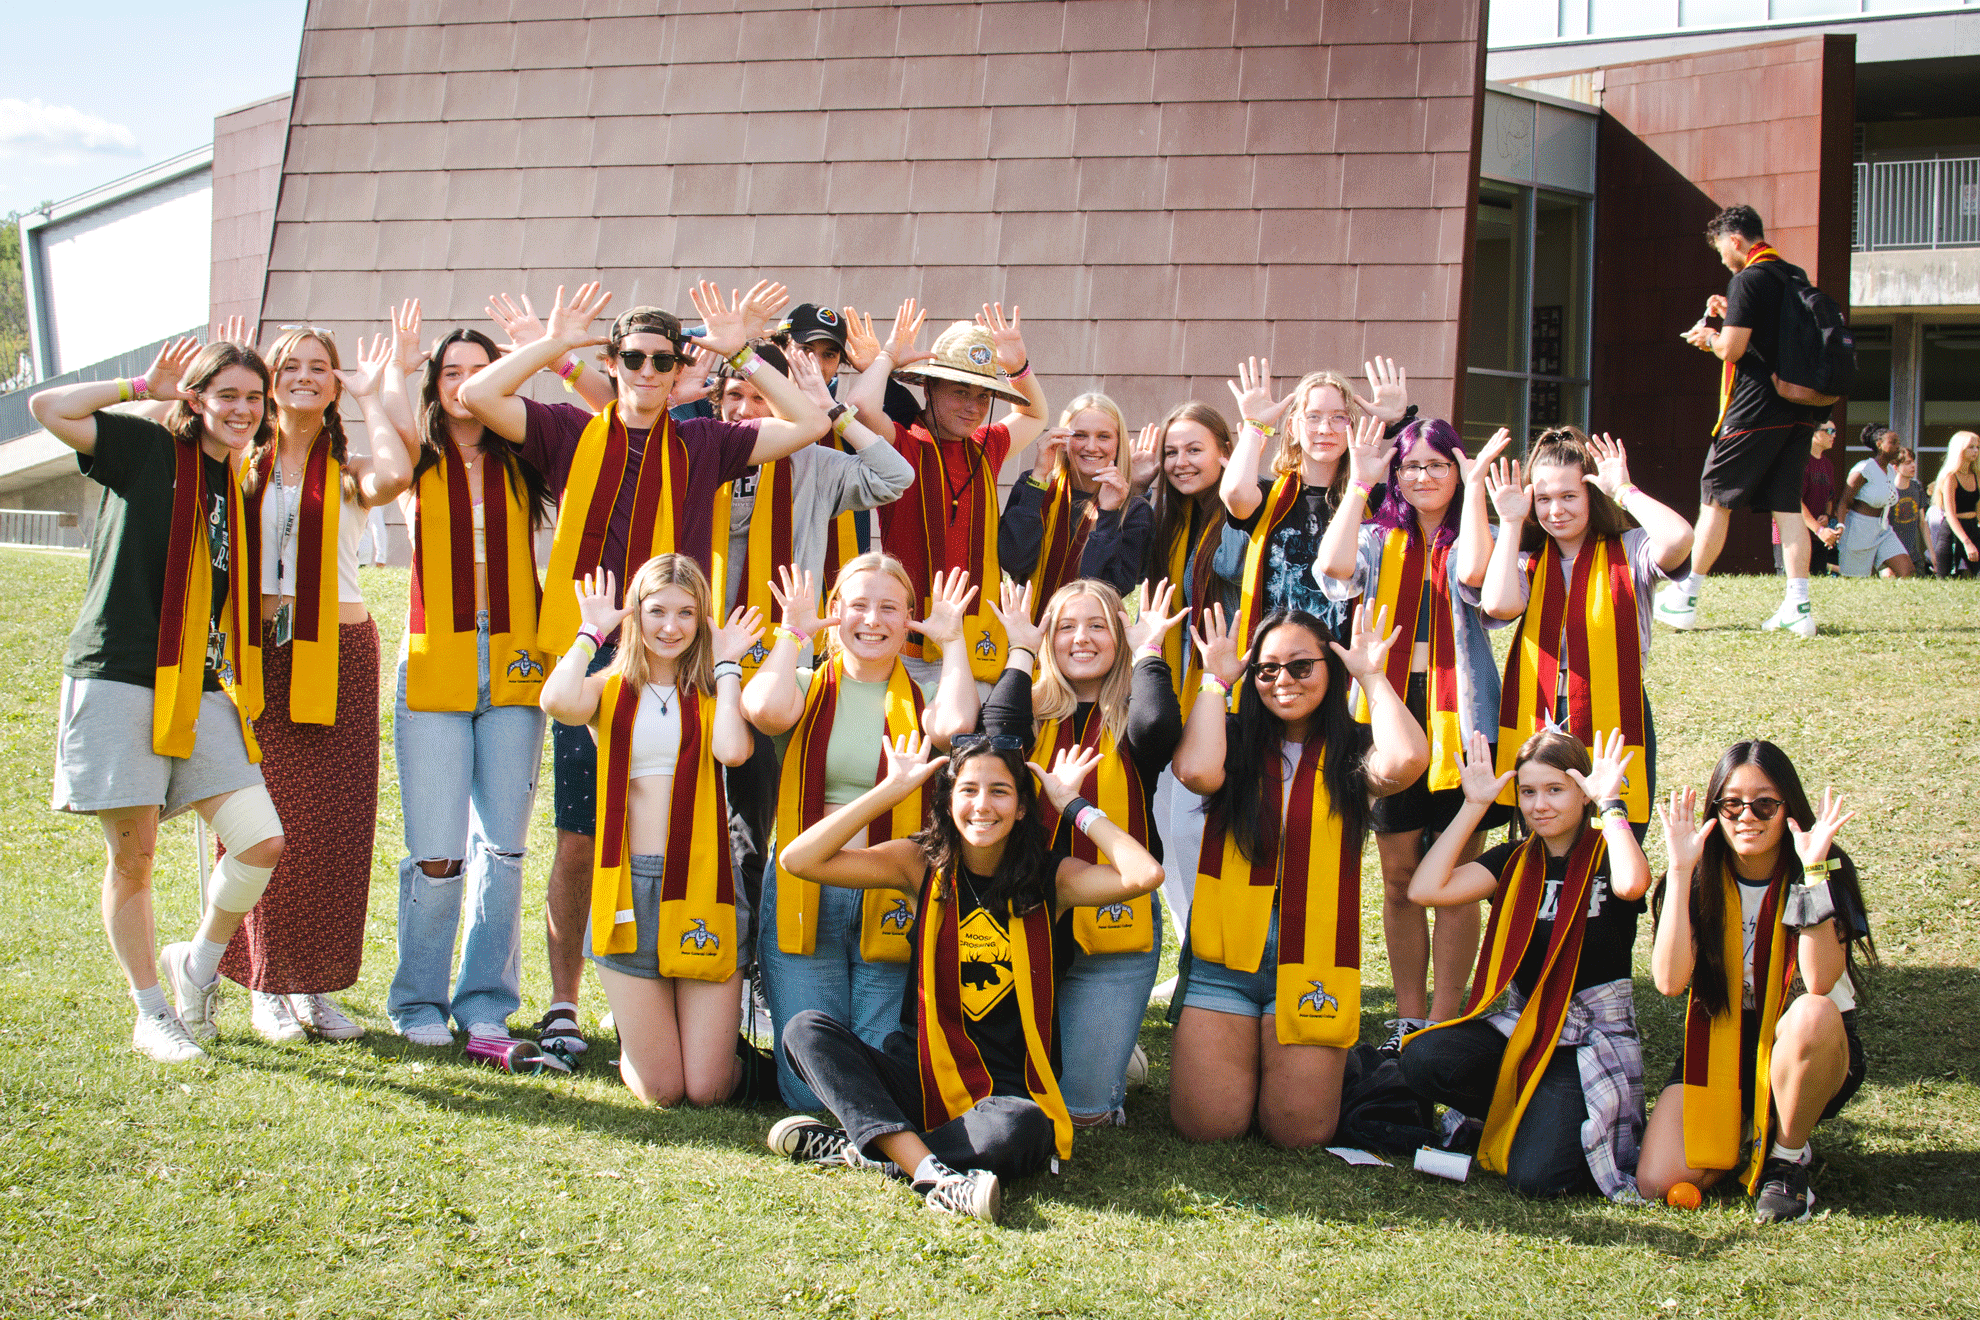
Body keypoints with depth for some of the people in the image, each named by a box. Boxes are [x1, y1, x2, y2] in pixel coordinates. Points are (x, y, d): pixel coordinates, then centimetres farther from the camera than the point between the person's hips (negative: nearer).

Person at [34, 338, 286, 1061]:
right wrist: (143, 387, -3)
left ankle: (198, 961, 17)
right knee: (133, 855, 0)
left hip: (204, 691, 5)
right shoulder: (147, 450, 1)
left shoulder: (243, 485, 15)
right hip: (118, 678, -5)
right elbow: (48, 407, -11)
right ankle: (151, 1013, 14)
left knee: (263, 842, -8)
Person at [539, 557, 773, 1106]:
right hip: (629, 889, 0)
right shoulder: (610, 689, 8)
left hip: (701, 884, 0)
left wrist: (726, 664, 0)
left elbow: (733, 749, -14)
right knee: (660, 1090, 0)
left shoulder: (711, 694, 10)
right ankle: (635, 1038, 34)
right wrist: (590, 633, -1)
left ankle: (728, 1045, 32)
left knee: (707, 1089, -3)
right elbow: (560, 702, -18)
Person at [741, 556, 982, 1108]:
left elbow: (956, 724, -17)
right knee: (808, 1089, -4)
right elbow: (766, 709, -16)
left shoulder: (921, 697, 8)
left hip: (892, 897, 0)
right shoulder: (807, 688, 8)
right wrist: (794, 633, -3)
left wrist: (952, 640, -5)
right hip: (804, 891, 0)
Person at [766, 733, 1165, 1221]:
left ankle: (864, 1148, -20)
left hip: (1008, 1092, -2)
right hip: (920, 1078, 2)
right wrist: (892, 790, -6)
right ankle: (932, 1173, -37)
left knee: (1023, 1125, -38)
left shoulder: (1051, 878, 0)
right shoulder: (922, 864, 3)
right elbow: (798, 860, -7)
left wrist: (1073, 805, -8)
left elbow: (1145, 875, -19)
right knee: (807, 1030, -22)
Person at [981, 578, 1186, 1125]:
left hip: (1113, 933, -2)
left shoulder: (1127, 722, 4)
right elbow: (998, 732, -15)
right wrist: (1022, 653, -3)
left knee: (1082, 1107, -6)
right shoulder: (1035, 713, 8)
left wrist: (1147, 651, -6)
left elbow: (1158, 726, -21)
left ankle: (1116, 1052, 28)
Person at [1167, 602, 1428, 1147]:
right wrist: (1216, 680, -5)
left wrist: (1373, 677, -6)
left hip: (1315, 955, -1)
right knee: (1206, 1123, -7)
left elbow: (1406, 761, -20)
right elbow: (1197, 770, -17)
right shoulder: (1235, 741, 6)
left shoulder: (1350, 752, 3)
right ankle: (1242, 1054, 25)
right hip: (1223, 954, 1)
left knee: (1299, 1129, -7)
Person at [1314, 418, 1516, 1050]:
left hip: (1460, 719, -2)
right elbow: (1334, 569, -15)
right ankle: (1409, 1017, 18)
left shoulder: (1473, 538, 4)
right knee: (1399, 877, 8)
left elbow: (1473, 577, -22)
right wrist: (1360, 482, -11)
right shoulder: (1378, 541, 8)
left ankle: (1445, 1020, 9)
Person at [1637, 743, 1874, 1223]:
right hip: (1719, 1048, 2)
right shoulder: (1702, 879, -6)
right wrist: (1681, 871, -24)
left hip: (1810, 1054, -1)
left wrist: (1812, 872, -33)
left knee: (1811, 1014, -38)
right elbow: (1670, 980, -21)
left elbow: (1819, 982, -28)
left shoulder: (1828, 871, -11)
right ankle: (1739, 1130, 14)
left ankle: (1787, 1158, -12)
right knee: (1658, 1183, -20)